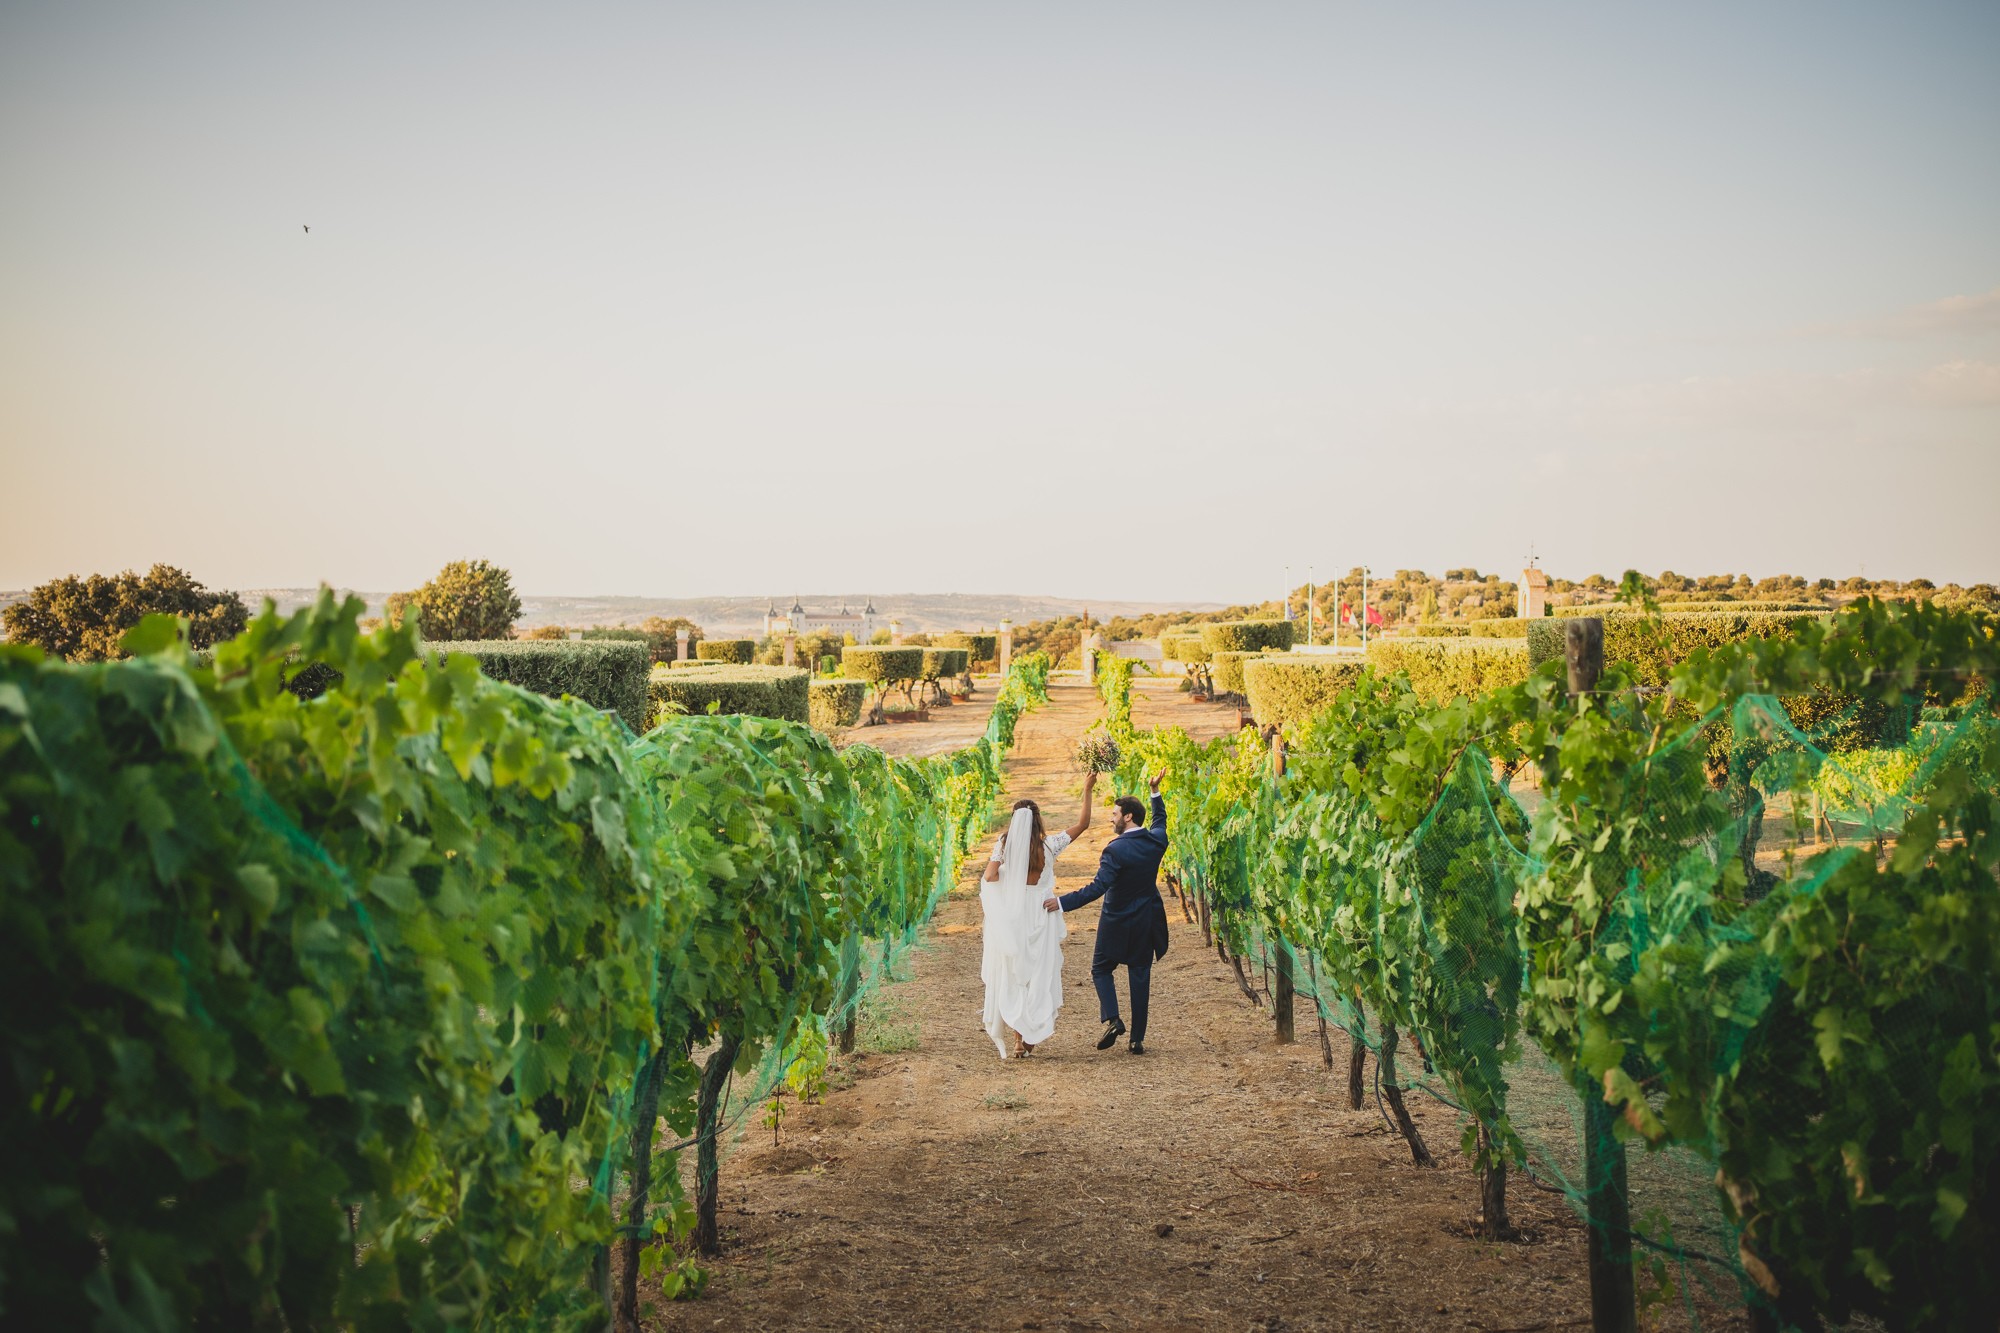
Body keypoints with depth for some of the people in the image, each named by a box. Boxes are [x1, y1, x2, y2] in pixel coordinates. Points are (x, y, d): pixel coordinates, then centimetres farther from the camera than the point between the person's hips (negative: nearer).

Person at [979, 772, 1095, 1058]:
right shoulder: (1048, 846, -3)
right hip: (1041, 917, 0)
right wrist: (1087, 790, 8)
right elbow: (1083, 823, 4)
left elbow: (990, 877, -14)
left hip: (1011, 918, 0)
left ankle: (1018, 1040, 5)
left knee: (1012, 976, 7)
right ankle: (1032, 1037, 6)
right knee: (1039, 975, 9)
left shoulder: (1003, 846, -5)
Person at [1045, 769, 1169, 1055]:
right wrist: (1155, 791, 33)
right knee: (1140, 977, 10)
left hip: (1117, 922, -5)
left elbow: (1097, 887, -27)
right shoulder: (1156, 840, -3)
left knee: (1101, 969, 15)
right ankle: (1137, 1039, 10)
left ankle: (1111, 1019, -6)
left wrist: (1062, 903, -25)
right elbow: (1160, 820, 22)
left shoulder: (1116, 849, -22)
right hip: (1147, 923, 5)